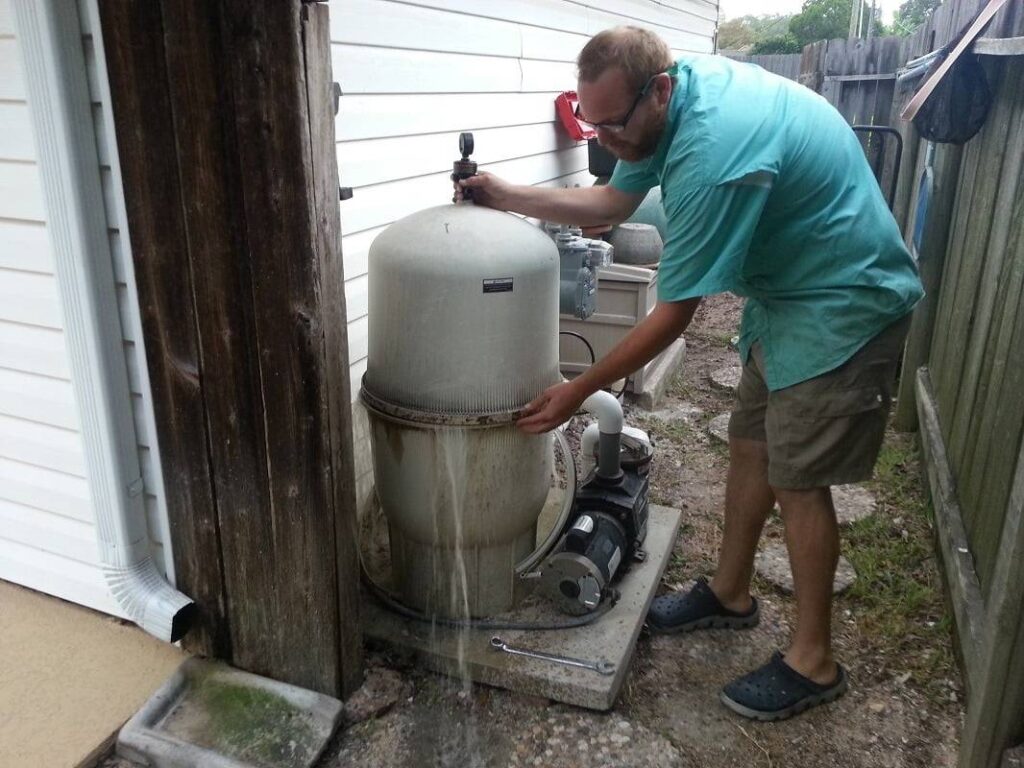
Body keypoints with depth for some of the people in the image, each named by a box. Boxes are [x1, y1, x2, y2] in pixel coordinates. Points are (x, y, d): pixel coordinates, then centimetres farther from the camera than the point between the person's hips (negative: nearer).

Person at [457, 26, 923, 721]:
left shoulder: (710, 153, -32)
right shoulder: (675, 90, -3)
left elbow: (673, 316, -26)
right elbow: (610, 203, 8)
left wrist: (579, 392, -18)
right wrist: (507, 197, 1)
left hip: (844, 306, -9)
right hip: (787, 290, 9)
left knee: (797, 479, -4)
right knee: (751, 446, 14)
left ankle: (814, 661, 15)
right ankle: (730, 594, 32)